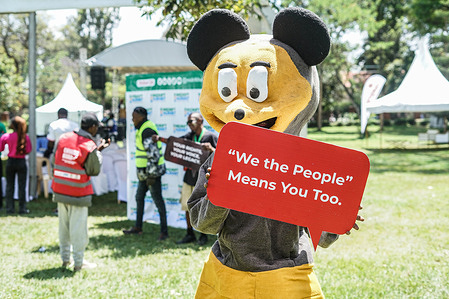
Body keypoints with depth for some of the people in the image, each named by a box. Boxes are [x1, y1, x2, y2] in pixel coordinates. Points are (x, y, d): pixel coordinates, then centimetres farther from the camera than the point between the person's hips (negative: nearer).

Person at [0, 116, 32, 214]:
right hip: (21, 162, -1)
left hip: (10, 162, 1)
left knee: (9, 186, 11)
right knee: (22, 186, 6)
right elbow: (28, 150, -5)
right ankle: (22, 208, 9)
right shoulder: (25, 137, -11)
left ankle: (10, 208, 12)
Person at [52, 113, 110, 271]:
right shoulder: (89, 147, -15)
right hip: (78, 193, -5)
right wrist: (98, 152, 3)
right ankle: (78, 263, 10)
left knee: (63, 226, 17)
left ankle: (65, 258, 26)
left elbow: (54, 160, 8)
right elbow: (94, 170, -6)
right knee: (78, 228, 3)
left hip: (59, 191, 6)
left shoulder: (63, 138, 1)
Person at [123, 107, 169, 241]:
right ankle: (138, 227, 27)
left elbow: (153, 153, -25)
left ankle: (164, 231, 1)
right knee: (139, 197, 16)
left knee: (158, 200, -5)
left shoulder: (147, 130, -19)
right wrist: (141, 171, 24)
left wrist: (151, 175, -24)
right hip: (144, 171, 11)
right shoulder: (141, 129, 15)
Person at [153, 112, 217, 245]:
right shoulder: (190, 136, 12)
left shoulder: (211, 136, -7)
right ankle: (190, 235, 22)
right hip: (189, 176, 6)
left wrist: (211, 149, -28)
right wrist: (160, 139, -2)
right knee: (188, 207, 10)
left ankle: (203, 235, 18)